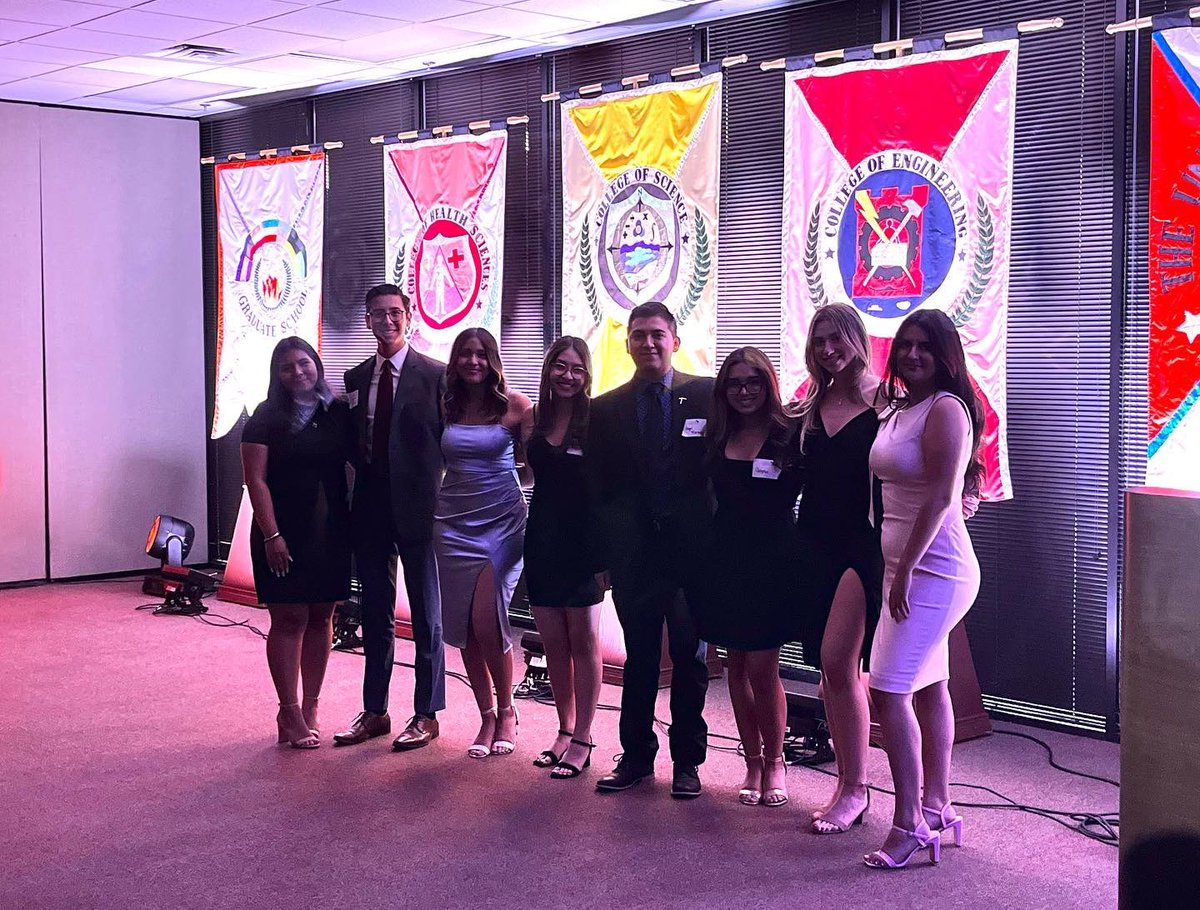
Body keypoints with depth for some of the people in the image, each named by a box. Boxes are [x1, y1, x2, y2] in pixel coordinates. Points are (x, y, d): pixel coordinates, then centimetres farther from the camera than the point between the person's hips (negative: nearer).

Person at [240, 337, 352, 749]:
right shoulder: (267, 418, -3)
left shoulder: (339, 413, 6)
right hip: (284, 536, -4)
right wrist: (272, 535, -13)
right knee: (290, 620, -3)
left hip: (330, 533, 4)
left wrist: (355, 524, 2)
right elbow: (256, 480, -7)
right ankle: (290, 713, 3)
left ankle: (310, 707, 17)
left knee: (320, 618, 7)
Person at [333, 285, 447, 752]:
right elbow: (353, 444, 14)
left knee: (426, 616, 5)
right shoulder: (355, 378, 10)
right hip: (370, 509, 5)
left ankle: (427, 715, 15)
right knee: (375, 614, 14)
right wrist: (354, 499, 3)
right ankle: (374, 712, 24)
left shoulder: (435, 375, -5)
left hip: (418, 507, -5)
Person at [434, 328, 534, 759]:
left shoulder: (515, 406, -2)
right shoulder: (445, 407, 7)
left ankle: (506, 710, 8)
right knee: (463, 625, 4)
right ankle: (487, 716, 17)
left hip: (502, 522, -4)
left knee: (486, 620, -14)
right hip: (454, 524, 4)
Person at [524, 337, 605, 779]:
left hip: (581, 543, -5)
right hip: (542, 541, 5)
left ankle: (581, 740, 10)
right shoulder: (537, 417, 6)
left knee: (583, 643, 2)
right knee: (553, 644, 10)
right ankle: (565, 730, 22)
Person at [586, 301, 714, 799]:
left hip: (691, 547, -2)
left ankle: (687, 759, 18)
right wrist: (604, 552, 1)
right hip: (633, 552, 2)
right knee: (639, 656, 10)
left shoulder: (706, 395, 0)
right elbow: (598, 488, 7)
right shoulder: (606, 408, 7)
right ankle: (636, 755, 22)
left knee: (690, 655, 7)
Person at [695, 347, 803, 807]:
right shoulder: (717, 438, 7)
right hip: (725, 561, 5)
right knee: (737, 665, 10)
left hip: (772, 561, -4)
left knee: (762, 668, -3)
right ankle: (753, 762, 21)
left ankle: (774, 762, 16)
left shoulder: (790, 434, -6)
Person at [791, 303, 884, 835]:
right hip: (815, 541, 6)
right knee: (832, 668, 9)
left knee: (837, 661, -14)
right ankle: (847, 784, 18)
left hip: (862, 542, -6)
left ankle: (855, 789, -3)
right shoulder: (811, 406, 13)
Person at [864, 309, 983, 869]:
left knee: (888, 691, -12)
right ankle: (936, 807, 24)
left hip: (933, 570, -9)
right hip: (909, 566, 9)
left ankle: (909, 826, -6)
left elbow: (940, 497, -20)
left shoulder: (945, 408, -14)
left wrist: (905, 569, -19)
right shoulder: (900, 411, 14)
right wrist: (896, 568, 14)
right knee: (928, 687, 15)